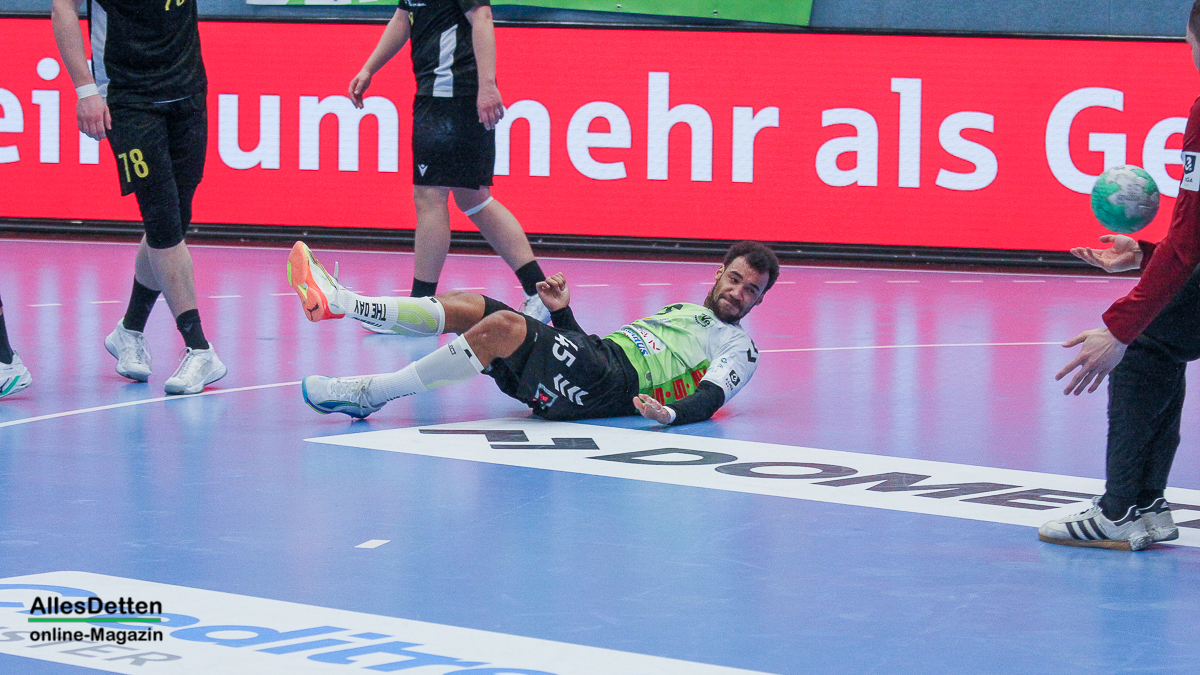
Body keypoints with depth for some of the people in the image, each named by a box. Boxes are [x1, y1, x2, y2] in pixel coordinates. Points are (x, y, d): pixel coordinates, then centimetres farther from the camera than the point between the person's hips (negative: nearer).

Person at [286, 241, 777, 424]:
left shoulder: (737, 350, 10)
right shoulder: (680, 312, 33)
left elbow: (710, 399, -12)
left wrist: (671, 413, -33)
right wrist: (563, 313, 14)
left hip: (610, 389, -8)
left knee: (503, 326, -27)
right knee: (470, 307, -4)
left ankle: (370, 394, -26)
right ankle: (337, 303, -8)